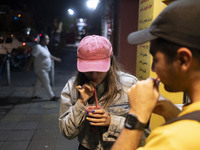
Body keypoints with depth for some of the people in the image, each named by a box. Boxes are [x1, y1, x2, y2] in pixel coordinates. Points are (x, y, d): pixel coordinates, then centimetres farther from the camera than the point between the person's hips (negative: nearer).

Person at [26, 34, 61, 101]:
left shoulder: (45, 47, 9)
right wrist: (28, 67, -19)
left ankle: (34, 95, 31)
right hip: (41, 70, -9)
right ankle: (52, 97, 11)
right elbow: (32, 57, -20)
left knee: (39, 82, 18)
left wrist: (55, 58, 34)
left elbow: (49, 55, 24)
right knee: (46, 83, 0)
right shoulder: (37, 47, -20)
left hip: (45, 69, 9)